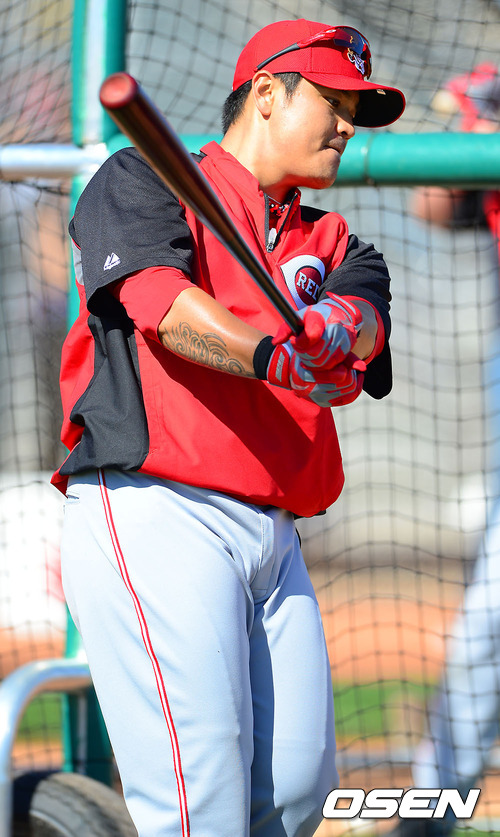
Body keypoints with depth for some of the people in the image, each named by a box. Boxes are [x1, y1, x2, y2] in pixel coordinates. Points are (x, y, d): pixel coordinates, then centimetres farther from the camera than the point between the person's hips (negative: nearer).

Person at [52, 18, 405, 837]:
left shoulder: (329, 241, 24)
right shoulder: (144, 182, 6)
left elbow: (364, 316, 1)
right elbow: (157, 299, -14)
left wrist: (335, 330, -25)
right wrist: (271, 355, -31)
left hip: (273, 537, 7)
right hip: (152, 515, -7)